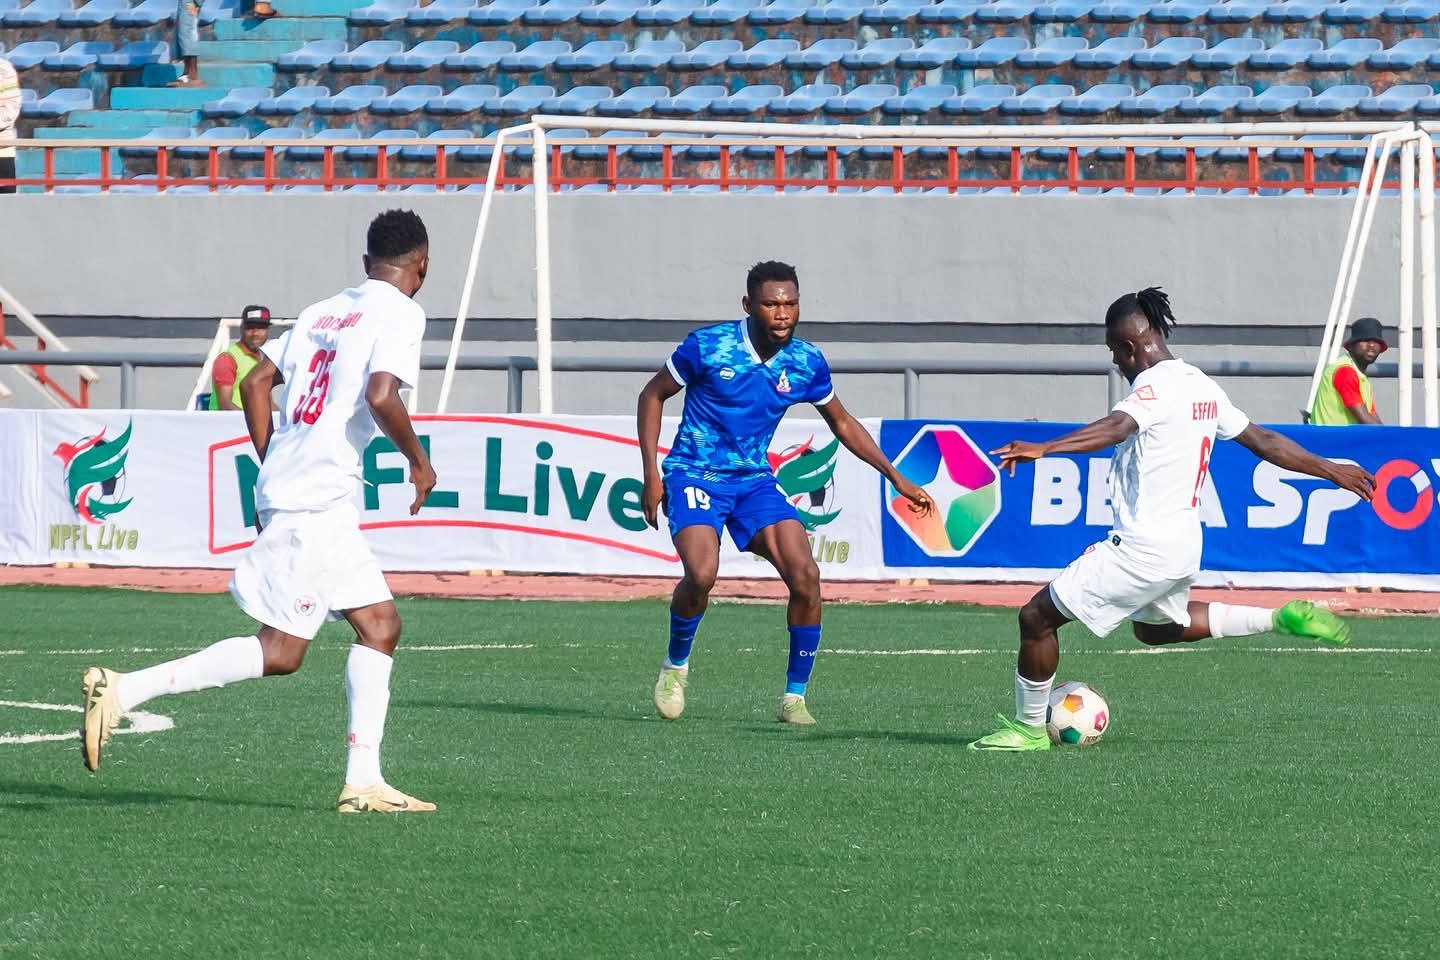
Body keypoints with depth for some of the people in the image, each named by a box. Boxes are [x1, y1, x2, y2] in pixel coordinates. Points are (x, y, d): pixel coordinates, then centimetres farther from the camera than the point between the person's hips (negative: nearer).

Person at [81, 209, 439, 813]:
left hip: (284, 487, 9)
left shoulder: (323, 312, 18)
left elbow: (255, 382, 17)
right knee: (280, 652, -10)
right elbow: (381, 397, -21)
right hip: (319, 498, -9)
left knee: (379, 625, 12)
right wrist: (419, 461, -5)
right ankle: (124, 690, -14)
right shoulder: (400, 313, -6)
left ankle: (363, 782, 7)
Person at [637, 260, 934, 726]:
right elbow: (653, 395, -1)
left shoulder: (807, 363, -4)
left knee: (805, 577, -15)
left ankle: (794, 698, -2)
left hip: (754, 479, 4)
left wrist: (897, 478, 11)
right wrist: (652, 474, -8)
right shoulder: (708, 346, -15)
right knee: (701, 574, -28)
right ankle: (675, 665, 1)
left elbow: (842, 424, 13)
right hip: (695, 474, -4)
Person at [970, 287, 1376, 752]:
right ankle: (1280, 618, 28)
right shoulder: (1202, 386, 10)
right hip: (1184, 543, 9)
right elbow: (1263, 441, 18)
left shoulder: (1155, 386, -16)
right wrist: (1329, 470, 31)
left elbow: (1116, 428, -36)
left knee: (1038, 616, -1)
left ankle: (1029, 728, 7)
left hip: (1143, 546, -9)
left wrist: (1042, 449, -49)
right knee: (1157, 628, 36)